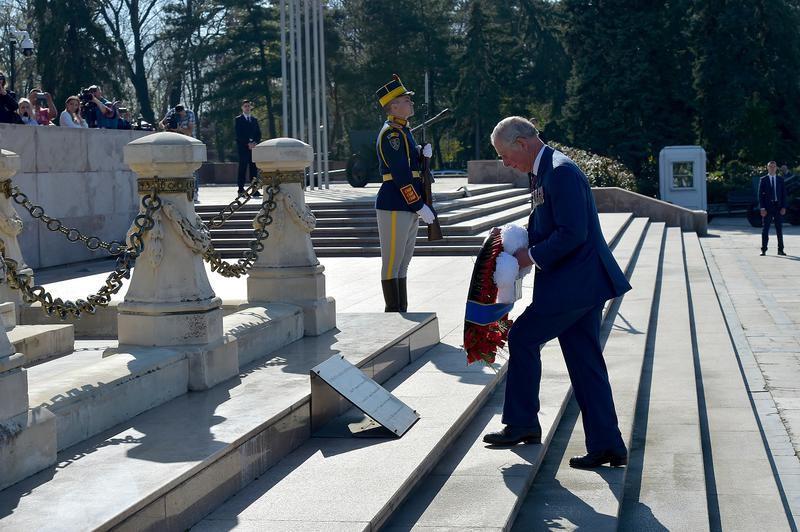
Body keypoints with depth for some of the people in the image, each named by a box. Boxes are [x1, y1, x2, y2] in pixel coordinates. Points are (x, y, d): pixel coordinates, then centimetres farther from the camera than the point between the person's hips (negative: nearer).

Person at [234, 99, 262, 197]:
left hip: (254, 147, 4)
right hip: (243, 148, -4)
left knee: (254, 169, 0)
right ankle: (241, 190, -6)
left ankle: (255, 190, -1)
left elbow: (258, 134, 15)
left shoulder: (254, 119, 20)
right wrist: (248, 144, -13)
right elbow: (238, 134, -5)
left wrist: (255, 143, -4)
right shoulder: (238, 120, 5)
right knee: (242, 169, -6)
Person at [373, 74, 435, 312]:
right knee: (392, 264, -3)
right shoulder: (391, 134, -14)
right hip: (394, 208, -10)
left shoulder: (403, 130, 17)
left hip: (408, 207, 10)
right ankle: (393, 315, 1)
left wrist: (423, 153, 4)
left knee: (403, 264, 13)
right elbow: (401, 175, -19)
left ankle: (402, 312, 20)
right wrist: (419, 206, -17)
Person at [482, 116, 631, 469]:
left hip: (575, 282, -10)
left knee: (523, 338, -1)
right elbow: (541, 226, 25)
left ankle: (522, 424, 11)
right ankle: (606, 446, 12)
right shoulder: (543, 173, 16)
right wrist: (520, 245, 7)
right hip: (580, 282, 10)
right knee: (585, 361, 9)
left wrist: (533, 256, -13)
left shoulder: (561, 173, -17)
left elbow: (572, 233, -23)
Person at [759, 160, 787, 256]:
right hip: (767, 207, -2)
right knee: (765, 229, -1)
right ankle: (763, 250, 3)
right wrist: (762, 208, -9)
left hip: (778, 207, 2)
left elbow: (783, 194, 7)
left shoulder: (780, 179, 9)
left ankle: (780, 250, 10)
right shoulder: (763, 180, 2)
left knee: (779, 229, 5)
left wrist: (783, 207, -3)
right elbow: (760, 194, -1)